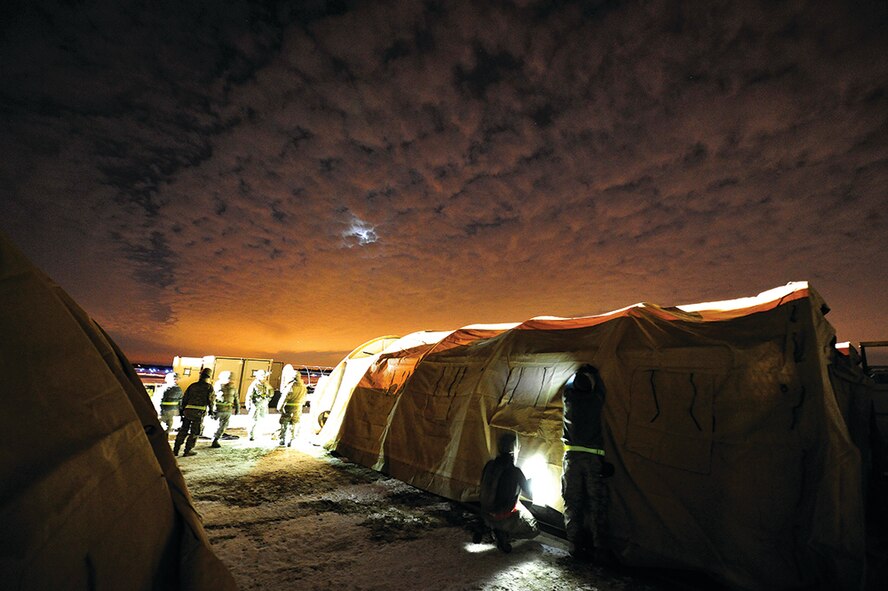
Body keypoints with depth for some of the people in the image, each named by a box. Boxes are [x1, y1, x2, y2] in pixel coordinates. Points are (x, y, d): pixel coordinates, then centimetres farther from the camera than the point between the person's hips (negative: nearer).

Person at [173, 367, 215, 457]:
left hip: (188, 410, 4)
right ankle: (188, 450, 7)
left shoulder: (193, 385, 11)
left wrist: (182, 409, 20)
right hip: (199, 412, -4)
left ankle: (176, 450, 16)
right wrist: (211, 410, 7)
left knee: (183, 430, 14)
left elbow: (185, 397, 12)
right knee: (195, 432, 6)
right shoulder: (209, 386, -1)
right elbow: (210, 399, -6)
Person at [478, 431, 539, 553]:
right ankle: (503, 534, -4)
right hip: (505, 517, -5)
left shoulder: (489, 465, -7)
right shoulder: (515, 472, -23)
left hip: (486, 514, 5)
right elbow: (529, 494, -9)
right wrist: (530, 480, 11)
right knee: (533, 530, 18)